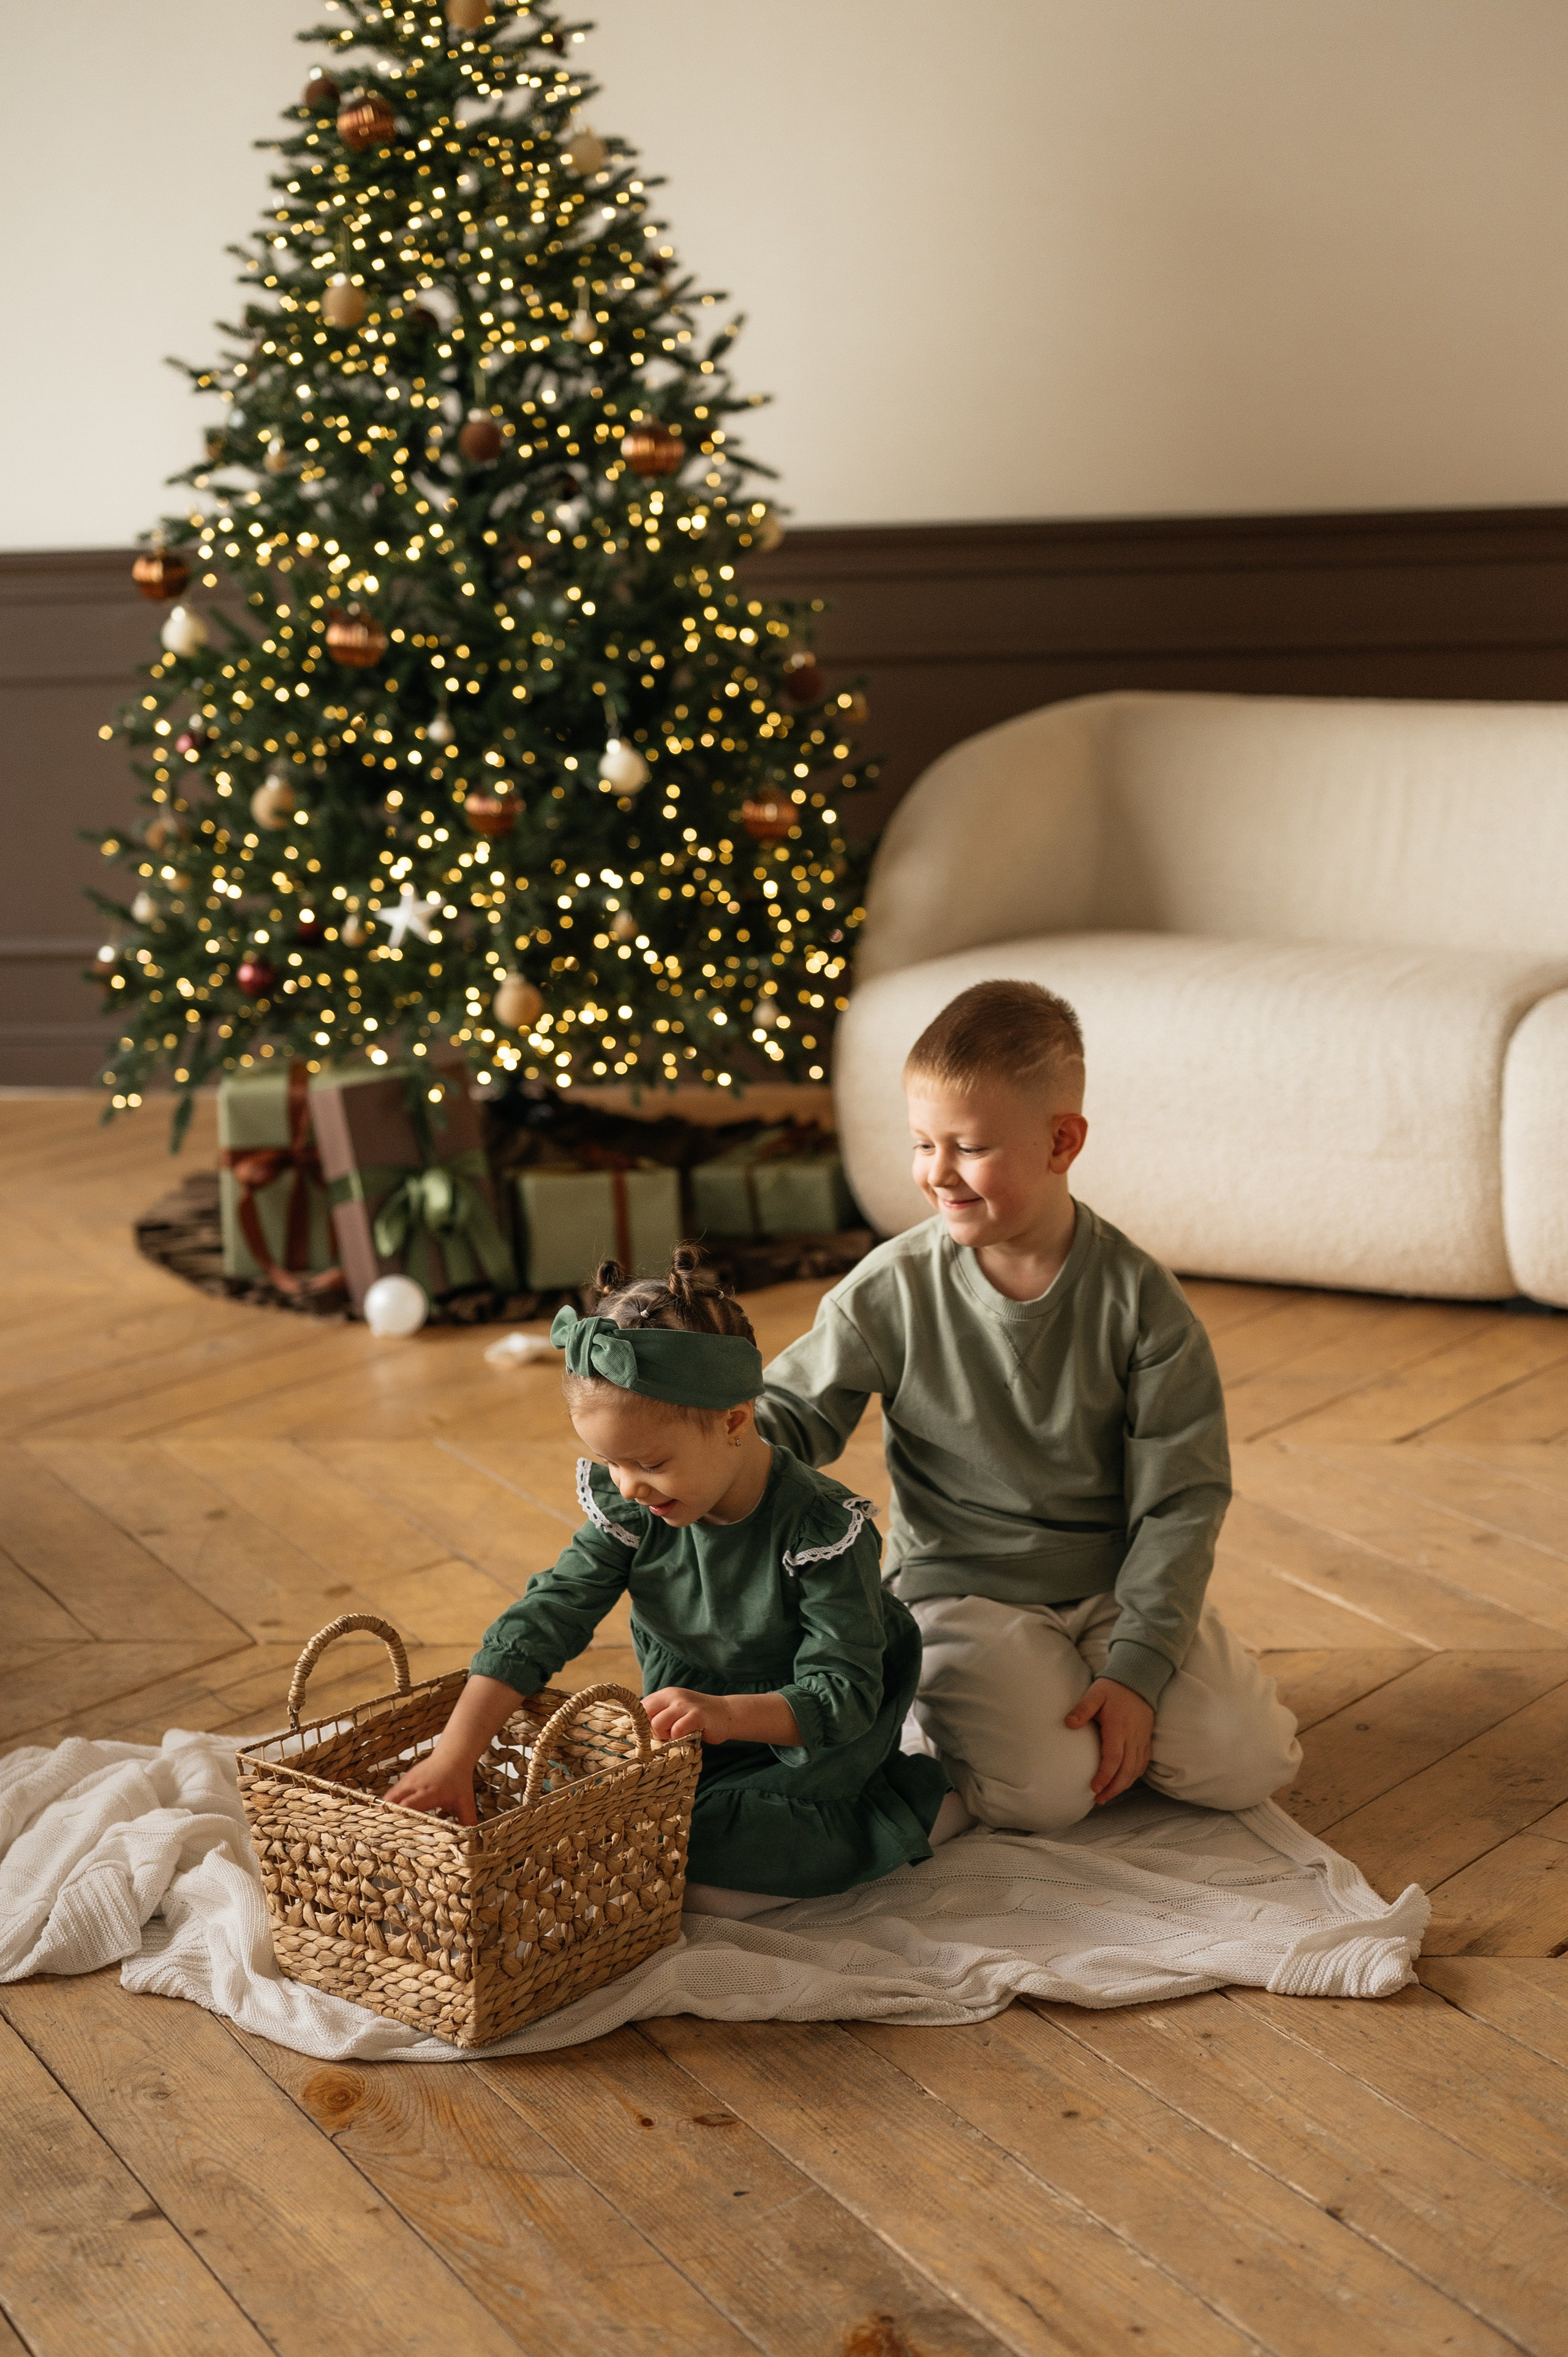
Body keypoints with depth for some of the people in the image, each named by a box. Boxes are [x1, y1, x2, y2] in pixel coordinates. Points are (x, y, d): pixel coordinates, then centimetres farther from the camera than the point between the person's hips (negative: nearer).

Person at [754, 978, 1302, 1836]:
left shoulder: (1137, 1299, -9)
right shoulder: (894, 1290, -9)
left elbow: (1180, 1498, -8)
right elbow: (793, 1412, 0)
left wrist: (1137, 1668, -15)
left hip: (1118, 1581, 2)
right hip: (964, 1589, -2)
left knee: (1248, 1765, -13)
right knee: (1042, 1791, -23)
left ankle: (1085, 1691, 13)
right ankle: (939, 1699, 8)